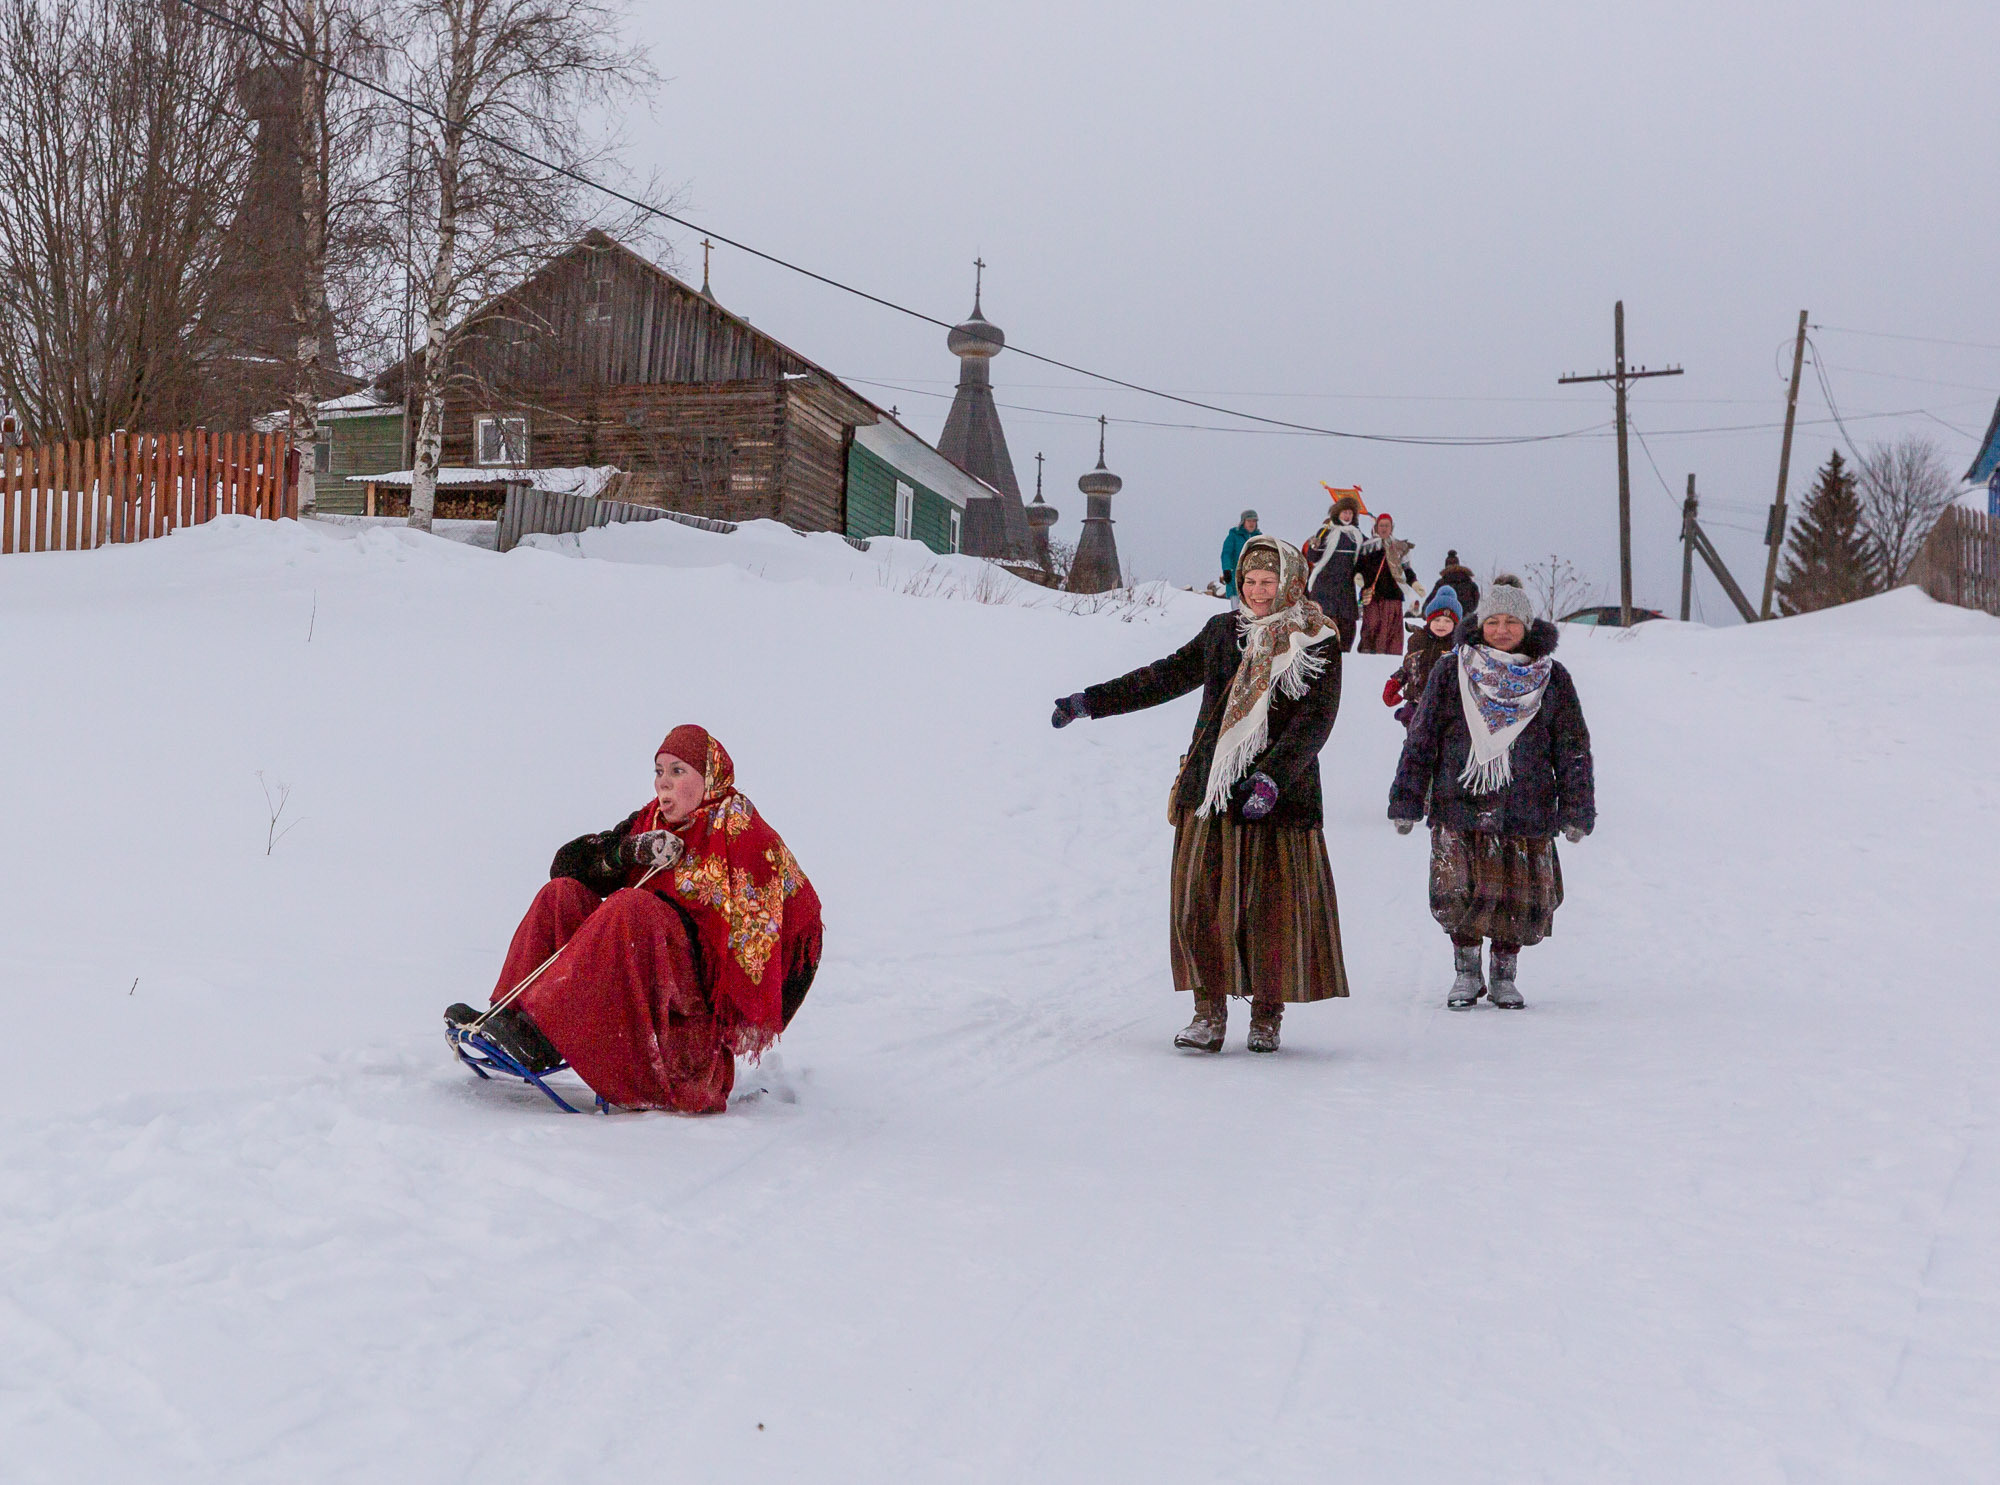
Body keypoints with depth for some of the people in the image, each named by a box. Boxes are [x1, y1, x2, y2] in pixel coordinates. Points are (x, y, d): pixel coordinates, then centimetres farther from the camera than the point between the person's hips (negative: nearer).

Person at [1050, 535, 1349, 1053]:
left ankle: (1267, 1016, 11)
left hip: (1278, 796, -3)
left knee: (1274, 907, -1)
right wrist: (1089, 701, 23)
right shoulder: (1222, 631, 12)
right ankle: (1209, 1011, 4)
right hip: (1211, 791, 3)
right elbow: (1166, 677, 22)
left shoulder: (1318, 643, -1)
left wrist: (1273, 778, -24)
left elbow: (1315, 720, -11)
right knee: (1203, 902, -3)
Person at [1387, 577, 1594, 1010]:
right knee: (1459, 893, -9)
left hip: (1527, 810, 1)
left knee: (1521, 900, 0)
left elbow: (1573, 749, 10)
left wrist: (1577, 811, 4)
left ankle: (1505, 975, 20)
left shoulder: (1552, 679, 8)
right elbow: (1421, 739, 6)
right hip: (1460, 805, -1)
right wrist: (1406, 802, 3)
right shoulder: (1452, 673, 5)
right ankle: (1466, 972, 11)